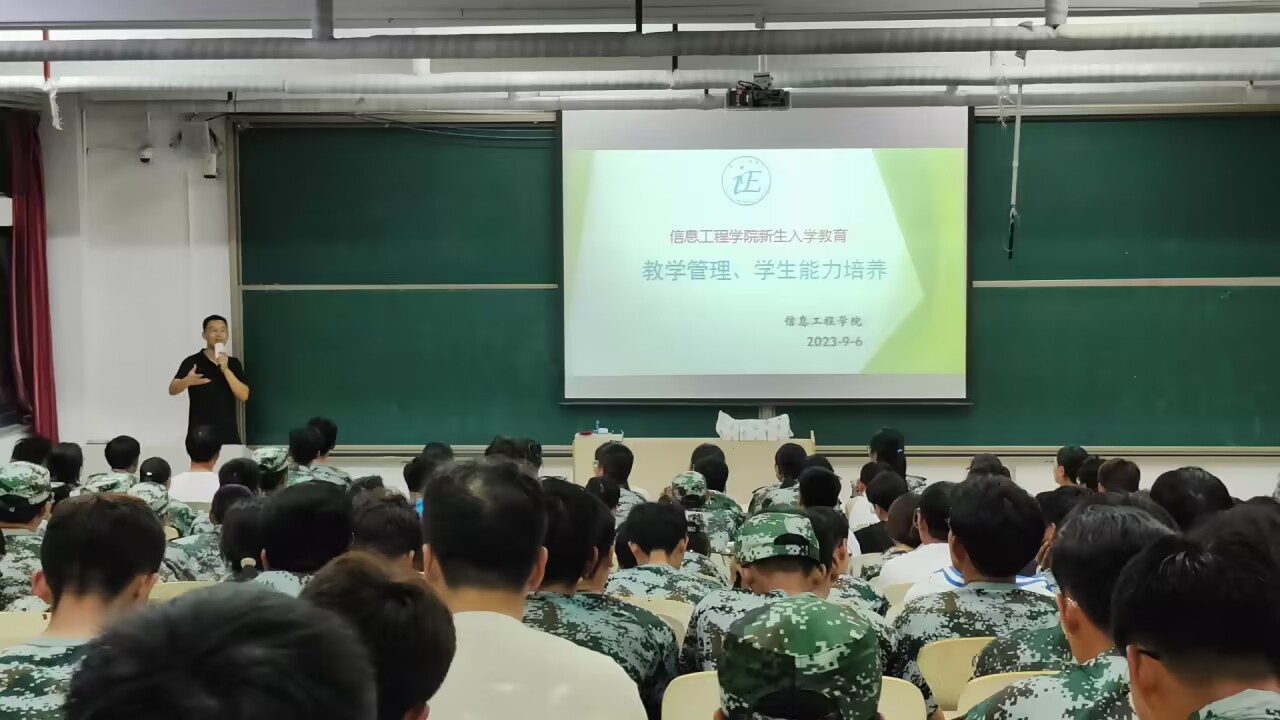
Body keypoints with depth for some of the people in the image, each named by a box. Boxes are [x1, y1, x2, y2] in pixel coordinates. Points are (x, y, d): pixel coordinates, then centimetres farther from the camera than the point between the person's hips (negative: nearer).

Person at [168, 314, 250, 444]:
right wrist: (187, 381, -34)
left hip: (229, 435, 3)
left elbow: (244, 396, -3)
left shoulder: (233, 363, 8)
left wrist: (226, 370, -15)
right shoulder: (192, 362, -1)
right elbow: (172, 390, -12)